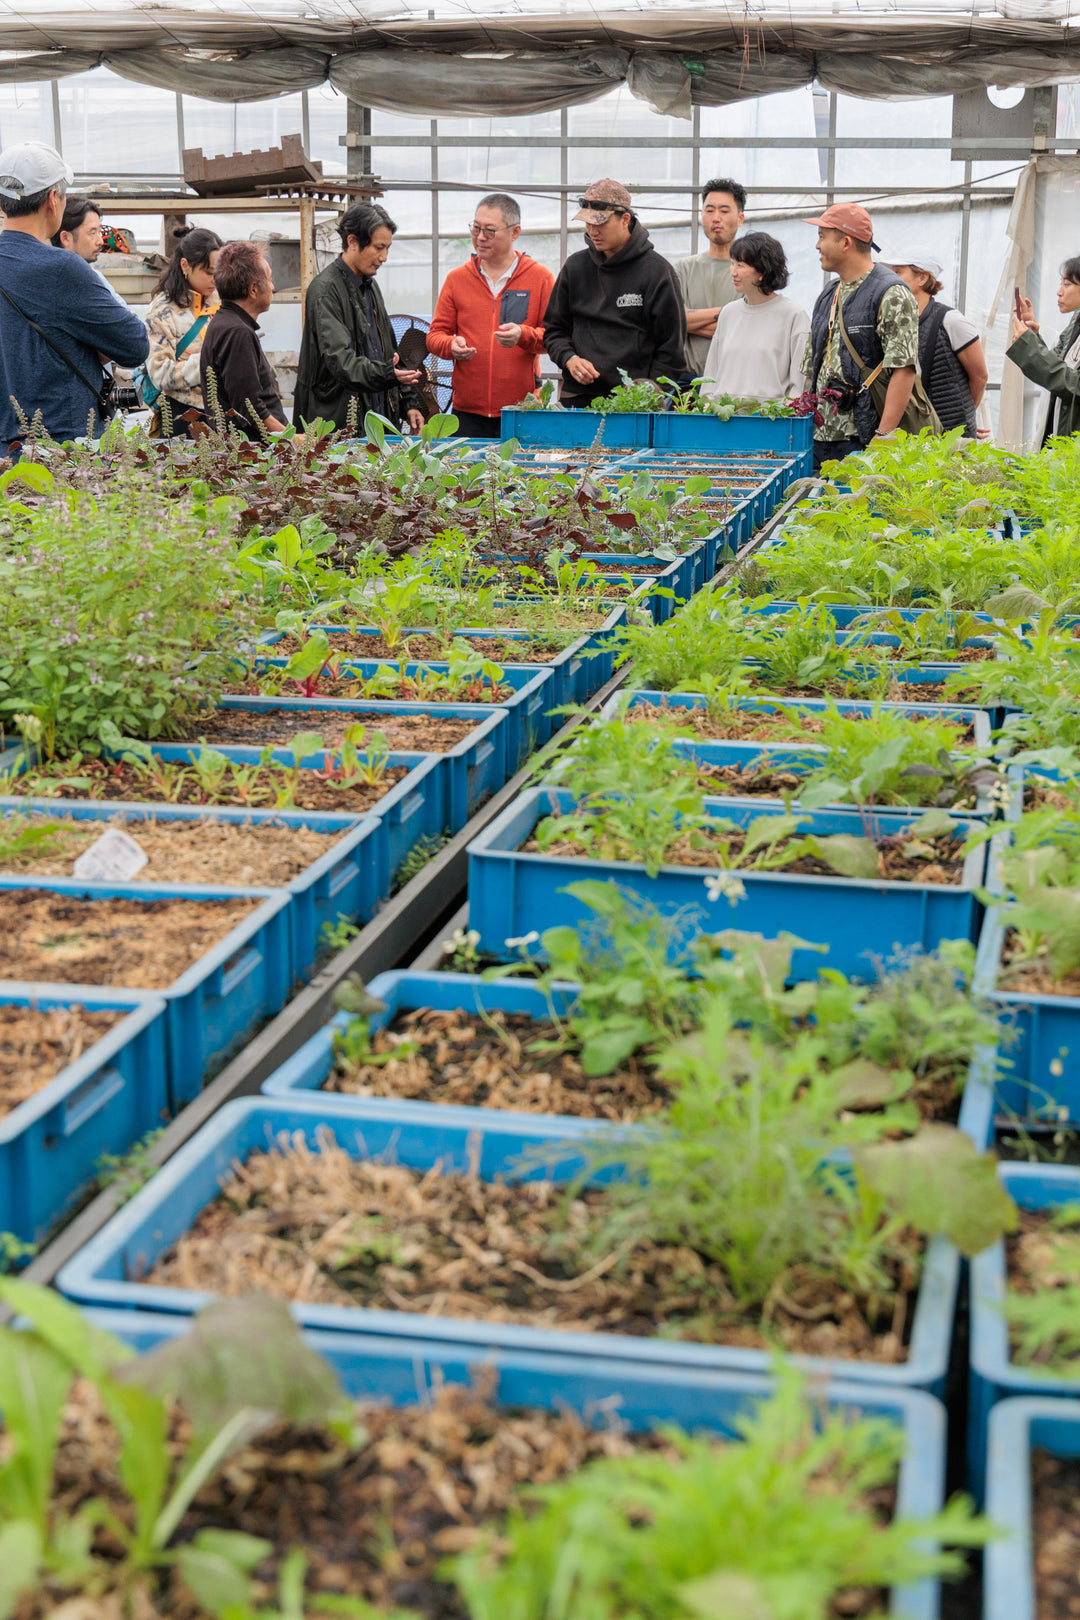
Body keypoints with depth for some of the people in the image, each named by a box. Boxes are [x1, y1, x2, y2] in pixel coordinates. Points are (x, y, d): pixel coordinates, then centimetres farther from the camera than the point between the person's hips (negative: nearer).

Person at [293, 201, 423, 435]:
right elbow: (339, 358, -24)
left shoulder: (370, 287, 18)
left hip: (379, 416, 8)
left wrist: (408, 402, 16)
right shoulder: (325, 290, -11)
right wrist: (384, 374, -39)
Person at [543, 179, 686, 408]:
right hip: (577, 398, 3)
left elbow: (671, 347, 0)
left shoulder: (657, 271, 0)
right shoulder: (575, 267, 12)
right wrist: (569, 359, -2)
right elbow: (554, 329, 19)